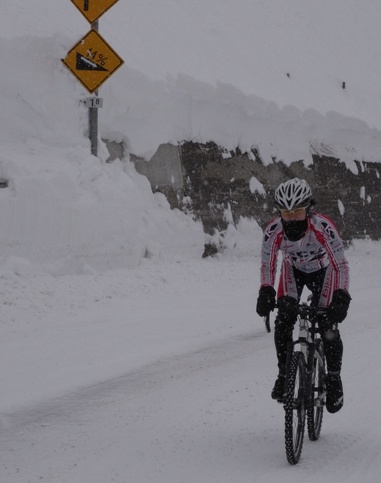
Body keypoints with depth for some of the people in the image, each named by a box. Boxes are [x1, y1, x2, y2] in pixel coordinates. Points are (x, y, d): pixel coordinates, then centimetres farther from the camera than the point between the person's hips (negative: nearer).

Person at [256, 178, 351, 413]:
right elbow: (267, 265, -18)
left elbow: (340, 265, -33)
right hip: (293, 270, 2)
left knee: (327, 324, -15)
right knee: (284, 318, -19)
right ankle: (284, 373, -4)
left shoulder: (323, 227, -37)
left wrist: (341, 298, -43)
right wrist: (266, 293, -33)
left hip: (322, 271, -2)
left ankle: (334, 379, 2)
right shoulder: (274, 230, -30)